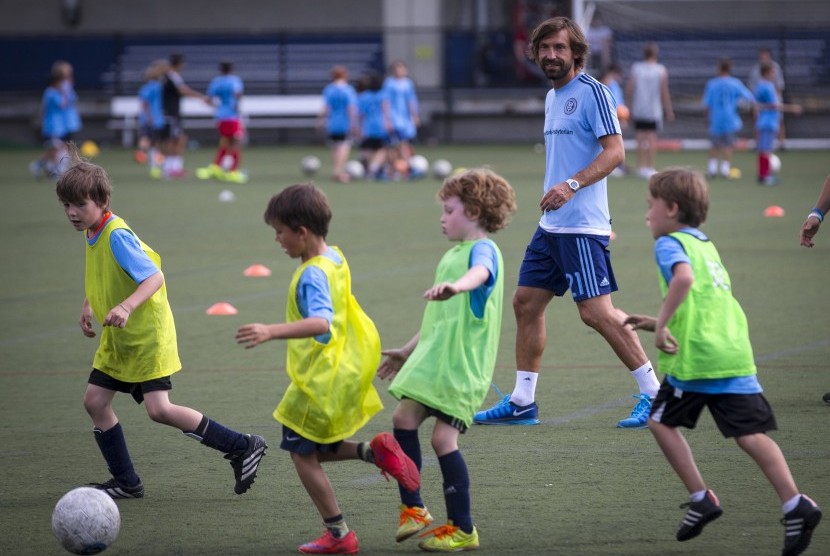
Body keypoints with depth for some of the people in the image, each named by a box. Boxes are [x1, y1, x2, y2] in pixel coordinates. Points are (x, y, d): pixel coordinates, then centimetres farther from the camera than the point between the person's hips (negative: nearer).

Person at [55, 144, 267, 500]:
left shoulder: (117, 236, -22)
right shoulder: (91, 234, 6)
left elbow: (154, 277, -30)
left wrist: (126, 307, -44)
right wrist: (88, 307, 14)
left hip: (147, 335, -9)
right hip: (117, 339, 9)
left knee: (159, 409, -15)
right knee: (95, 400, 5)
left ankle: (243, 447, -5)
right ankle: (126, 482, 15)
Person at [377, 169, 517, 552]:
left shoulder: (483, 250, -10)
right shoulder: (453, 254, 20)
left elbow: (480, 272, -37)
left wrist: (455, 285, -59)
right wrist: (408, 351, 35)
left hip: (462, 365, -9)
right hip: (432, 359, 9)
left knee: (443, 437, -10)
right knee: (404, 418, -1)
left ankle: (462, 529, -1)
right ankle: (413, 508, 9)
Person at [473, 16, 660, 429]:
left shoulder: (591, 91, -9)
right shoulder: (552, 97, 17)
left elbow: (614, 151, -17)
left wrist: (571, 186, -26)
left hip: (582, 225, -9)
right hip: (551, 225, 9)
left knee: (595, 310, -12)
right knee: (526, 303, 8)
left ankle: (654, 394, -3)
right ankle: (522, 402, 16)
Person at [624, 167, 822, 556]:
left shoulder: (670, 243, 0)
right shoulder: (706, 245, 26)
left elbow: (683, 277, -24)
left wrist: (662, 324, -20)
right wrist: (660, 324, 32)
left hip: (695, 358, -7)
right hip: (735, 353, 7)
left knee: (661, 422, 13)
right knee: (749, 433, 1)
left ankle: (700, 498, 7)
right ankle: (795, 505, -15)